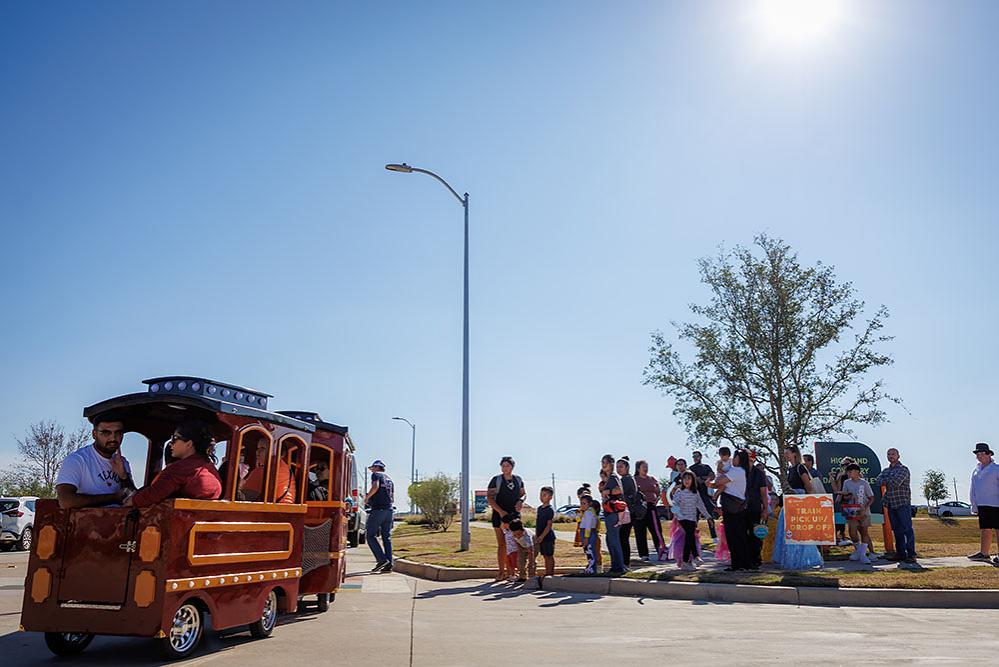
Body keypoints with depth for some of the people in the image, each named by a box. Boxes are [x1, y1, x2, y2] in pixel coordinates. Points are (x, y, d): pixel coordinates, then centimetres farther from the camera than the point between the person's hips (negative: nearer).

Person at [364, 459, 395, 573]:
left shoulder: (376, 475, 2)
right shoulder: (389, 479, 24)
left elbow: (375, 487, -18)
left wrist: (367, 497, -5)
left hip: (378, 509, -7)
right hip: (389, 509, 7)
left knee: (371, 535, 0)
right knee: (387, 537, 7)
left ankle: (382, 559, -13)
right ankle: (388, 565, 3)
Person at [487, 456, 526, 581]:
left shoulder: (518, 480, 8)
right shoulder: (496, 480, -4)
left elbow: (523, 493, 20)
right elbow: (489, 497, -9)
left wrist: (521, 501, -4)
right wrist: (501, 511, -18)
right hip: (499, 514, -3)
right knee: (502, 545, -2)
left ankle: (512, 571, 13)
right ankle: (502, 572, 4)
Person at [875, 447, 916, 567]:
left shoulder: (903, 469, -4)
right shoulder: (885, 471, 17)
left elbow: (895, 483, -19)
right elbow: (878, 481, 2)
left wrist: (886, 481, -2)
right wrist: (888, 481, -13)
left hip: (903, 504, -7)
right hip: (891, 504, 7)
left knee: (907, 529, -7)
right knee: (896, 530, 9)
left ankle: (911, 555, -6)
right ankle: (900, 553, 15)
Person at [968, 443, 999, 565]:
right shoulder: (976, 470, 15)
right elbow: (973, 490, 18)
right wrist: (974, 505, 13)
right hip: (982, 505, 6)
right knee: (985, 530, 10)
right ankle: (984, 553, 15)